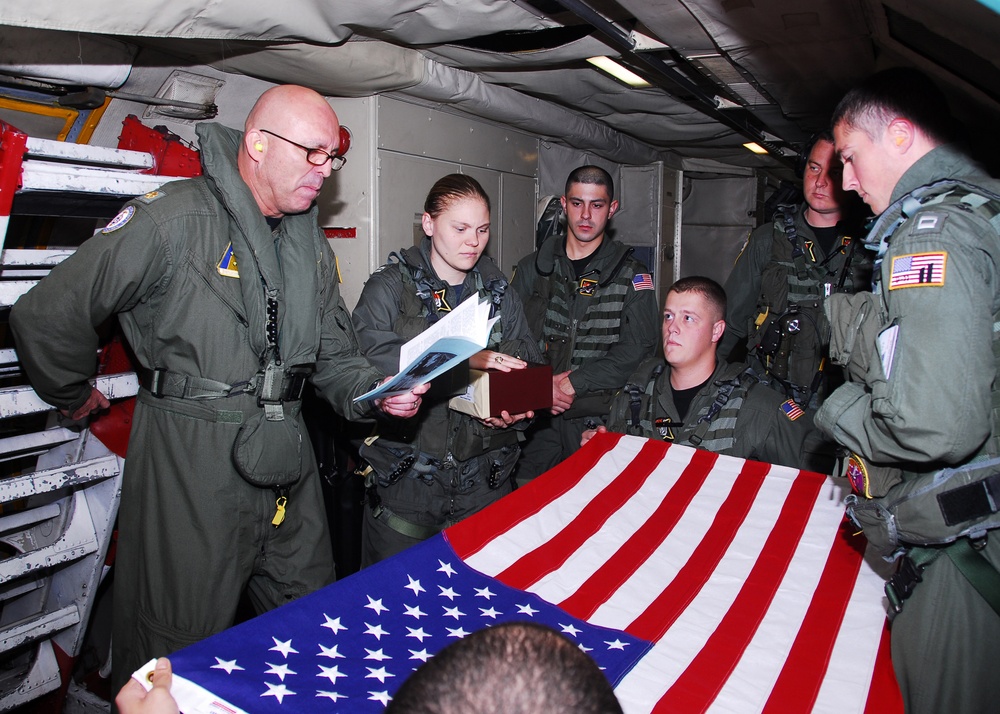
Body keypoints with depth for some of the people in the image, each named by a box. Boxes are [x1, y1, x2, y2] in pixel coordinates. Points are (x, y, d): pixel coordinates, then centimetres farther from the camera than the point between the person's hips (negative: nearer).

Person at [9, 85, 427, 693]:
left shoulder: (313, 245, 11)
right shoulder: (173, 219, -12)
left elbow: (335, 354, 12)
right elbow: (48, 314, -8)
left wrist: (378, 391, -7)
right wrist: (74, 396, 5)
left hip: (286, 463, 7)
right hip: (191, 466, -6)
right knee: (181, 656, 10)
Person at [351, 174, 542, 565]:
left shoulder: (500, 294, 11)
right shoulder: (390, 287, -2)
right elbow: (372, 358, -20)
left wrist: (518, 411, -16)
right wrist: (464, 362, -29)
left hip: (484, 483, 4)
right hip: (405, 483, -3)